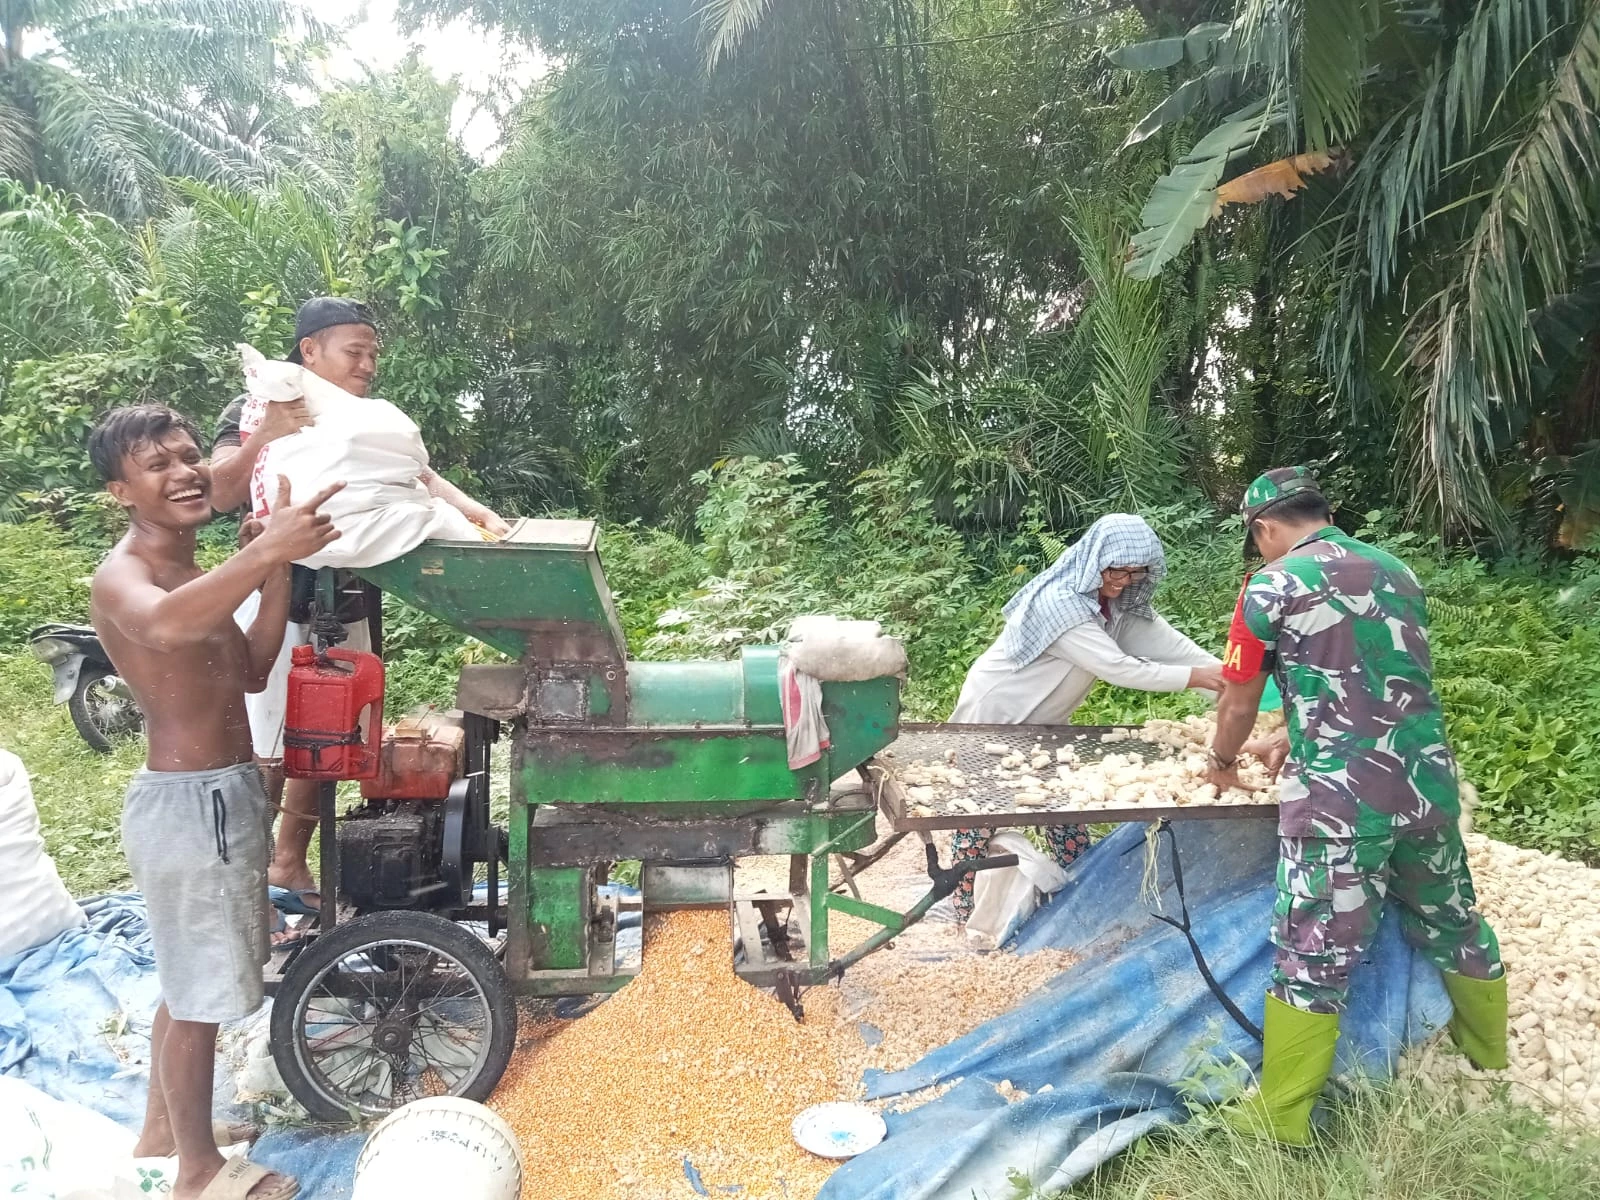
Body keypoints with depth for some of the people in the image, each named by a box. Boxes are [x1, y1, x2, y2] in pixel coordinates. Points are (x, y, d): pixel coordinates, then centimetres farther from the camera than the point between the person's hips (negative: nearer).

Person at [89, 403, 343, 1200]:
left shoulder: (190, 573, 12)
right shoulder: (120, 577, -18)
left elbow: (252, 671, 9)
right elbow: (165, 626, -43)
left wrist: (278, 569, -2)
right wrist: (264, 553, -53)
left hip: (225, 792, 10)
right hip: (188, 803, -10)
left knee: (189, 981, 22)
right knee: (200, 994, 5)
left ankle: (160, 1132, 40)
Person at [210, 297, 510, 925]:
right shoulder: (257, 411, -4)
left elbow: (421, 478, -3)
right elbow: (219, 493, -16)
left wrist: (482, 515, -19)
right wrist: (264, 437, -31)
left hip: (347, 610, 6)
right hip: (279, 609, -6)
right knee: (267, 753, -4)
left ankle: (290, 869, 30)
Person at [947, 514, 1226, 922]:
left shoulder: (1120, 600, -6)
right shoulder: (1059, 602, -33)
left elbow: (1166, 642, -13)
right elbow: (1118, 668, -34)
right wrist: (1196, 677, -31)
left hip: (1041, 720, 8)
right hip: (994, 715, -8)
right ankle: (967, 911, 12)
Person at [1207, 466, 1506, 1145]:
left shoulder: (1272, 587, -6)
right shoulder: (1396, 572, 13)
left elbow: (1240, 705, 2)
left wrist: (1222, 763, 21)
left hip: (1340, 799, -6)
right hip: (1430, 783, 7)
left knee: (1314, 957, 0)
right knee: (1453, 923, 25)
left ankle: (1282, 1121, 10)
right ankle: (1489, 1058, 47)